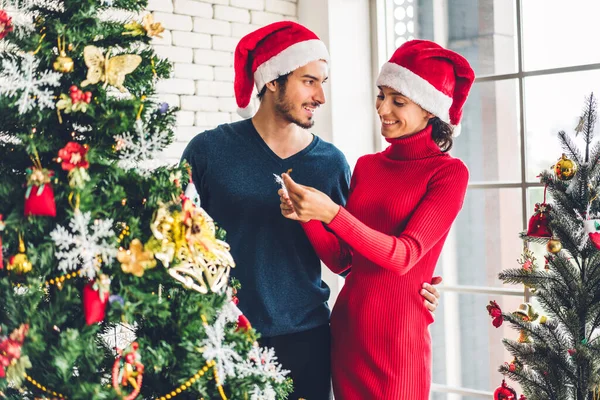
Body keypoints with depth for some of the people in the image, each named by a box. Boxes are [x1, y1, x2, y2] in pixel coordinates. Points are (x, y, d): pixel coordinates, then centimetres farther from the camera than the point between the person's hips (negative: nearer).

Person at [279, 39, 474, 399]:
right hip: (345, 328, 5)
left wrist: (331, 212, -27)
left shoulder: (449, 173, -7)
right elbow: (339, 259, 6)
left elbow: (403, 256, -18)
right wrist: (307, 216, -12)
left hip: (398, 338, -5)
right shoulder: (366, 166, 8)